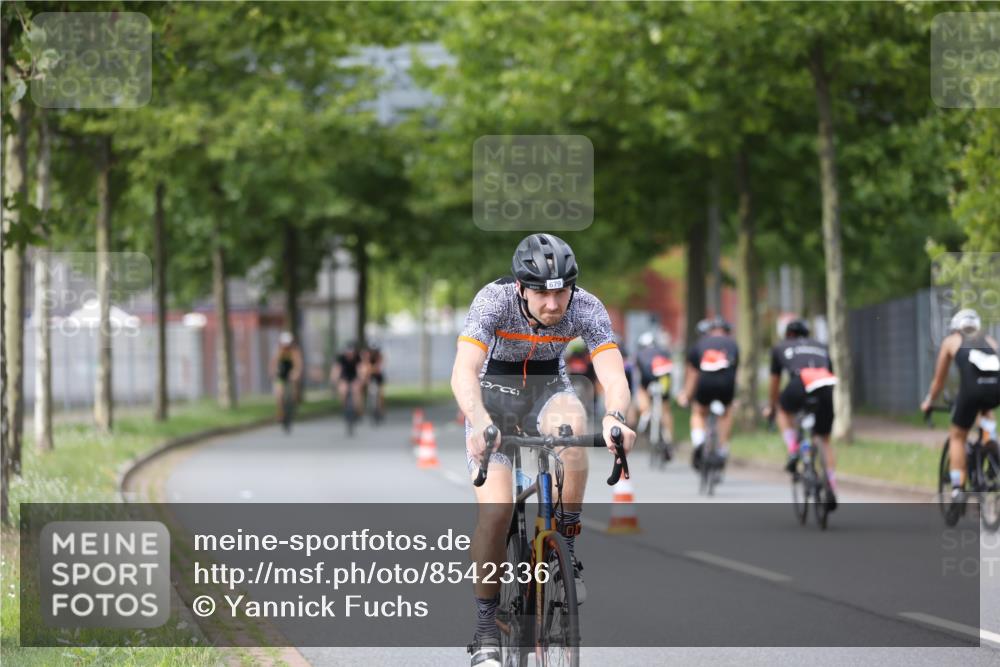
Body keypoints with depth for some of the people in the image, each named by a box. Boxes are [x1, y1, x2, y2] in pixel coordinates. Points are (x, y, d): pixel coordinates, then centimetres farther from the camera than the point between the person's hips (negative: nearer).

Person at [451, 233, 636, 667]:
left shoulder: (585, 308, -24)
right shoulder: (493, 301, -29)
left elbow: (613, 374, -35)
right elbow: (463, 372, -41)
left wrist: (615, 417, -57)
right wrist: (480, 423, -60)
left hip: (547, 390, 1)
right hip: (493, 393, -1)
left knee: (571, 424, -36)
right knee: (496, 508, -20)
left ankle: (566, 549, -20)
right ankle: (486, 626, -4)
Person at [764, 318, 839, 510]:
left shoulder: (780, 348, 33)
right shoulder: (821, 347, 37)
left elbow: (774, 384, 41)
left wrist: (770, 408, 56)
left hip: (800, 383, -2)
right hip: (827, 386, 2)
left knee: (784, 411, 33)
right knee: (824, 439, 16)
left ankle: (793, 451, 11)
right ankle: (832, 490, 6)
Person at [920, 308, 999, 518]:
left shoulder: (951, 341, 28)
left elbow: (939, 380, 34)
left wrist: (928, 402, 50)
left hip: (972, 387, -3)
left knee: (957, 436, 16)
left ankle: (957, 490, 3)